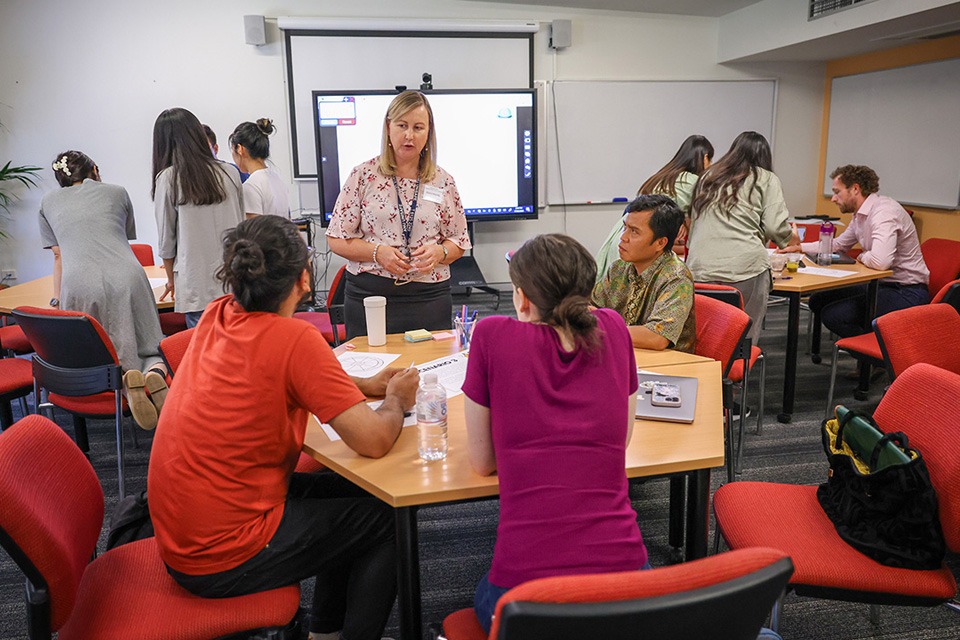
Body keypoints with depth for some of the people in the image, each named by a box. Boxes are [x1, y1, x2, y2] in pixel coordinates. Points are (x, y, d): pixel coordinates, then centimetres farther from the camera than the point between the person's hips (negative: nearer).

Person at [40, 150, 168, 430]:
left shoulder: (49, 201, 26)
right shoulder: (116, 192, 25)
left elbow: (59, 256, 26)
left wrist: (57, 298, 35)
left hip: (79, 286, 0)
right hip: (127, 278, 0)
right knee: (149, 349, 9)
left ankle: (126, 379, -27)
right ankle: (155, 373, -25)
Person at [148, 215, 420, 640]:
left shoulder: (217, 316, -1)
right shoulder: (294, 338, -24)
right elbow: (374, 441, -25)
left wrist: (364, 386, 9)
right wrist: (396, 401, -3)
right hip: (224, 563, -8)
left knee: (346, 489, 22)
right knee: (386, 517, 8)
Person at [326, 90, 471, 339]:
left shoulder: (443, 182, 7)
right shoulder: (363, 176, 1)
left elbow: (459, 241, 12)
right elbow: (336, 239, 0)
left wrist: (439, 252, -10)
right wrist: (377, 252, -14)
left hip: (430, 298, 2)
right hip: (369, 295, -1)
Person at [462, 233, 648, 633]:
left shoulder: (493, 335, -7)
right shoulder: (613, 330, 2)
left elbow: (482, 463, 4)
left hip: (525, 586, -4)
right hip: (623, 570, 4)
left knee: (487, 597, 33)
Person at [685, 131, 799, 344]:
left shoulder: (708, 177, 23)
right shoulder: (767, 179, 10)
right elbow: (775, 227, 0)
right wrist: (790, 237, 21)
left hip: (699, 269, 4)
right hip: (745, 268, -4)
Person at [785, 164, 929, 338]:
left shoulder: (884, 212, -21)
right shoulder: (860, 214, 10)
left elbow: (880, 261, -35)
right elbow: (838, 244, 28)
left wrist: (862, 257, -13)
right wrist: (799, 247, 21)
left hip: (907, 292, -10)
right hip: (882, 284, 10)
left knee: (833, 315, -22)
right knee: (819, 301, 7)